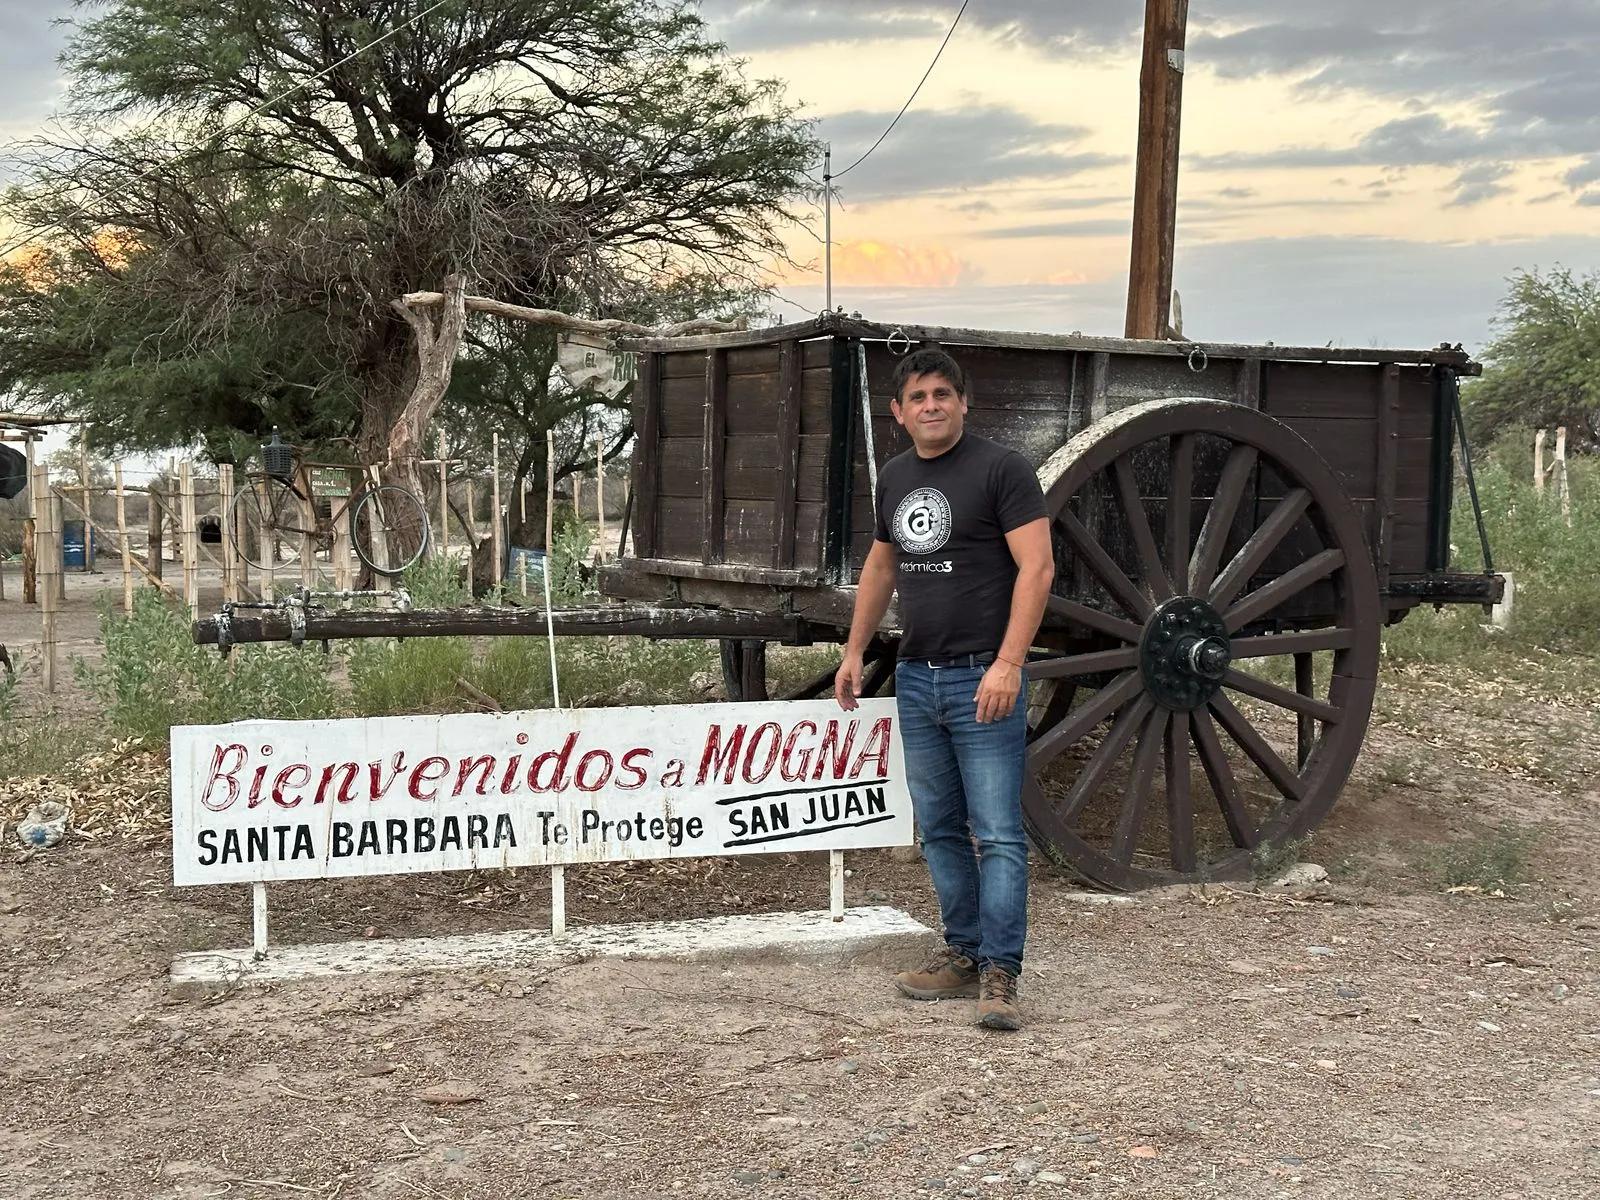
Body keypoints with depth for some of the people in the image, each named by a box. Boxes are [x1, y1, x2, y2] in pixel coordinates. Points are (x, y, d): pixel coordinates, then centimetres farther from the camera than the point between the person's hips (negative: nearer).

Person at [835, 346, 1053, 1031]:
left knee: (998, 832, -7)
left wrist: (1007, 665, -21)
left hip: (983, 678, -7)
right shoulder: (895, 478, 13)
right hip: (916, 678, 7)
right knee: (940, 828, 12)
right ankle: (963, 955, 21)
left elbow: (1036, 568, -14)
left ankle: (999, 976, -5)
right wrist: (855, 651, 22)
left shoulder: (1001, 469, -9)